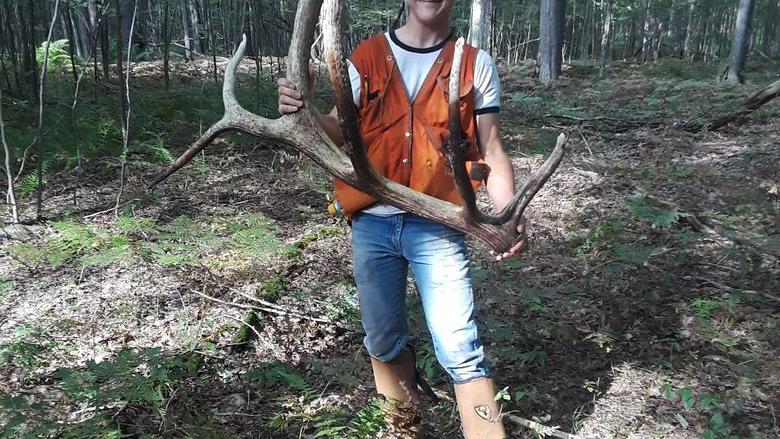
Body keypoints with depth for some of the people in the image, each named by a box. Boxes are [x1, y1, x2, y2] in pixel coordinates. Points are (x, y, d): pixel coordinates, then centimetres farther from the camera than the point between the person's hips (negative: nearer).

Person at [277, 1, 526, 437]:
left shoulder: (476, 65, 2)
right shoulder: (366, 58, 6)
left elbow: (492, 151, 1)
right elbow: (342, 131, 2)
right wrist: (303, 109, -19)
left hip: (437, 226, -2)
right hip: (372, 223, 3)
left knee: (460, 348, -7)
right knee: (384, 340, 14)